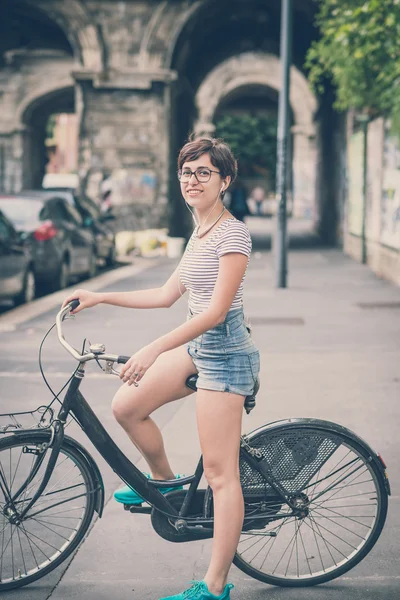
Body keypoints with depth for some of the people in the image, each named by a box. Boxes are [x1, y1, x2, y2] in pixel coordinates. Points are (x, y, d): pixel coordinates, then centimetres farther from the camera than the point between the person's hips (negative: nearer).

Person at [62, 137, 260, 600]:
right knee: (126, 406, 5)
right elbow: (167, 296, 20)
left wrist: (153, 350, -30)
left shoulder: (233, 233, -15)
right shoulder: (199, 234, 15)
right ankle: (164, 481, 30)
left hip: (224, 351, -9)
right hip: (199, 347, 9)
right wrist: (99, 297, 18)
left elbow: (216, 311, -23)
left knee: (220, 473, -6)